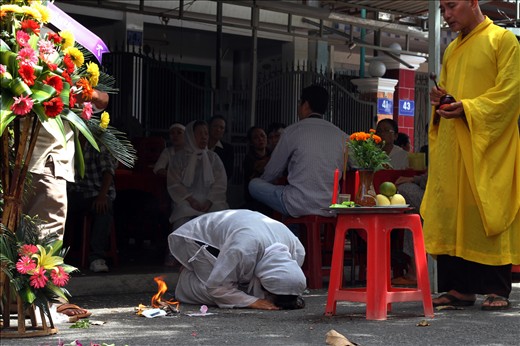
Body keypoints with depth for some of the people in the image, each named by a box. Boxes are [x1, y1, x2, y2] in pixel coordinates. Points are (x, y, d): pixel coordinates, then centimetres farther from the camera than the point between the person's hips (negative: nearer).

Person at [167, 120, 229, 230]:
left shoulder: (213, 157, 16)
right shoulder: (179, 158, 11)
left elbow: (220, 184, 6)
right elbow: (173, 184, 3)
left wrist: (209, 202, -11)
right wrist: (191, 200, -12)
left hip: (211, 202, 1)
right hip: (186, 201, -1)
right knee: (182, 222, -33)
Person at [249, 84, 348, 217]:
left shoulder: (293, 131, -3)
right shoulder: (341, 136, 6)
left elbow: (272, 172, 7)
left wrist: (263, 180, 31)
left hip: (298, 207, -5)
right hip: (331, 208, 5)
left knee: (254, 184, 13)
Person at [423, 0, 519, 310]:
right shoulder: (452, 50, 20)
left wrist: (469, 109, -19)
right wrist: (441, 99, 3)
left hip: (487, 145, -7)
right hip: (451, 145, 7)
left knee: (488, 213, -8)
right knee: (450, 214, 2)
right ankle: (460, 288, 6)